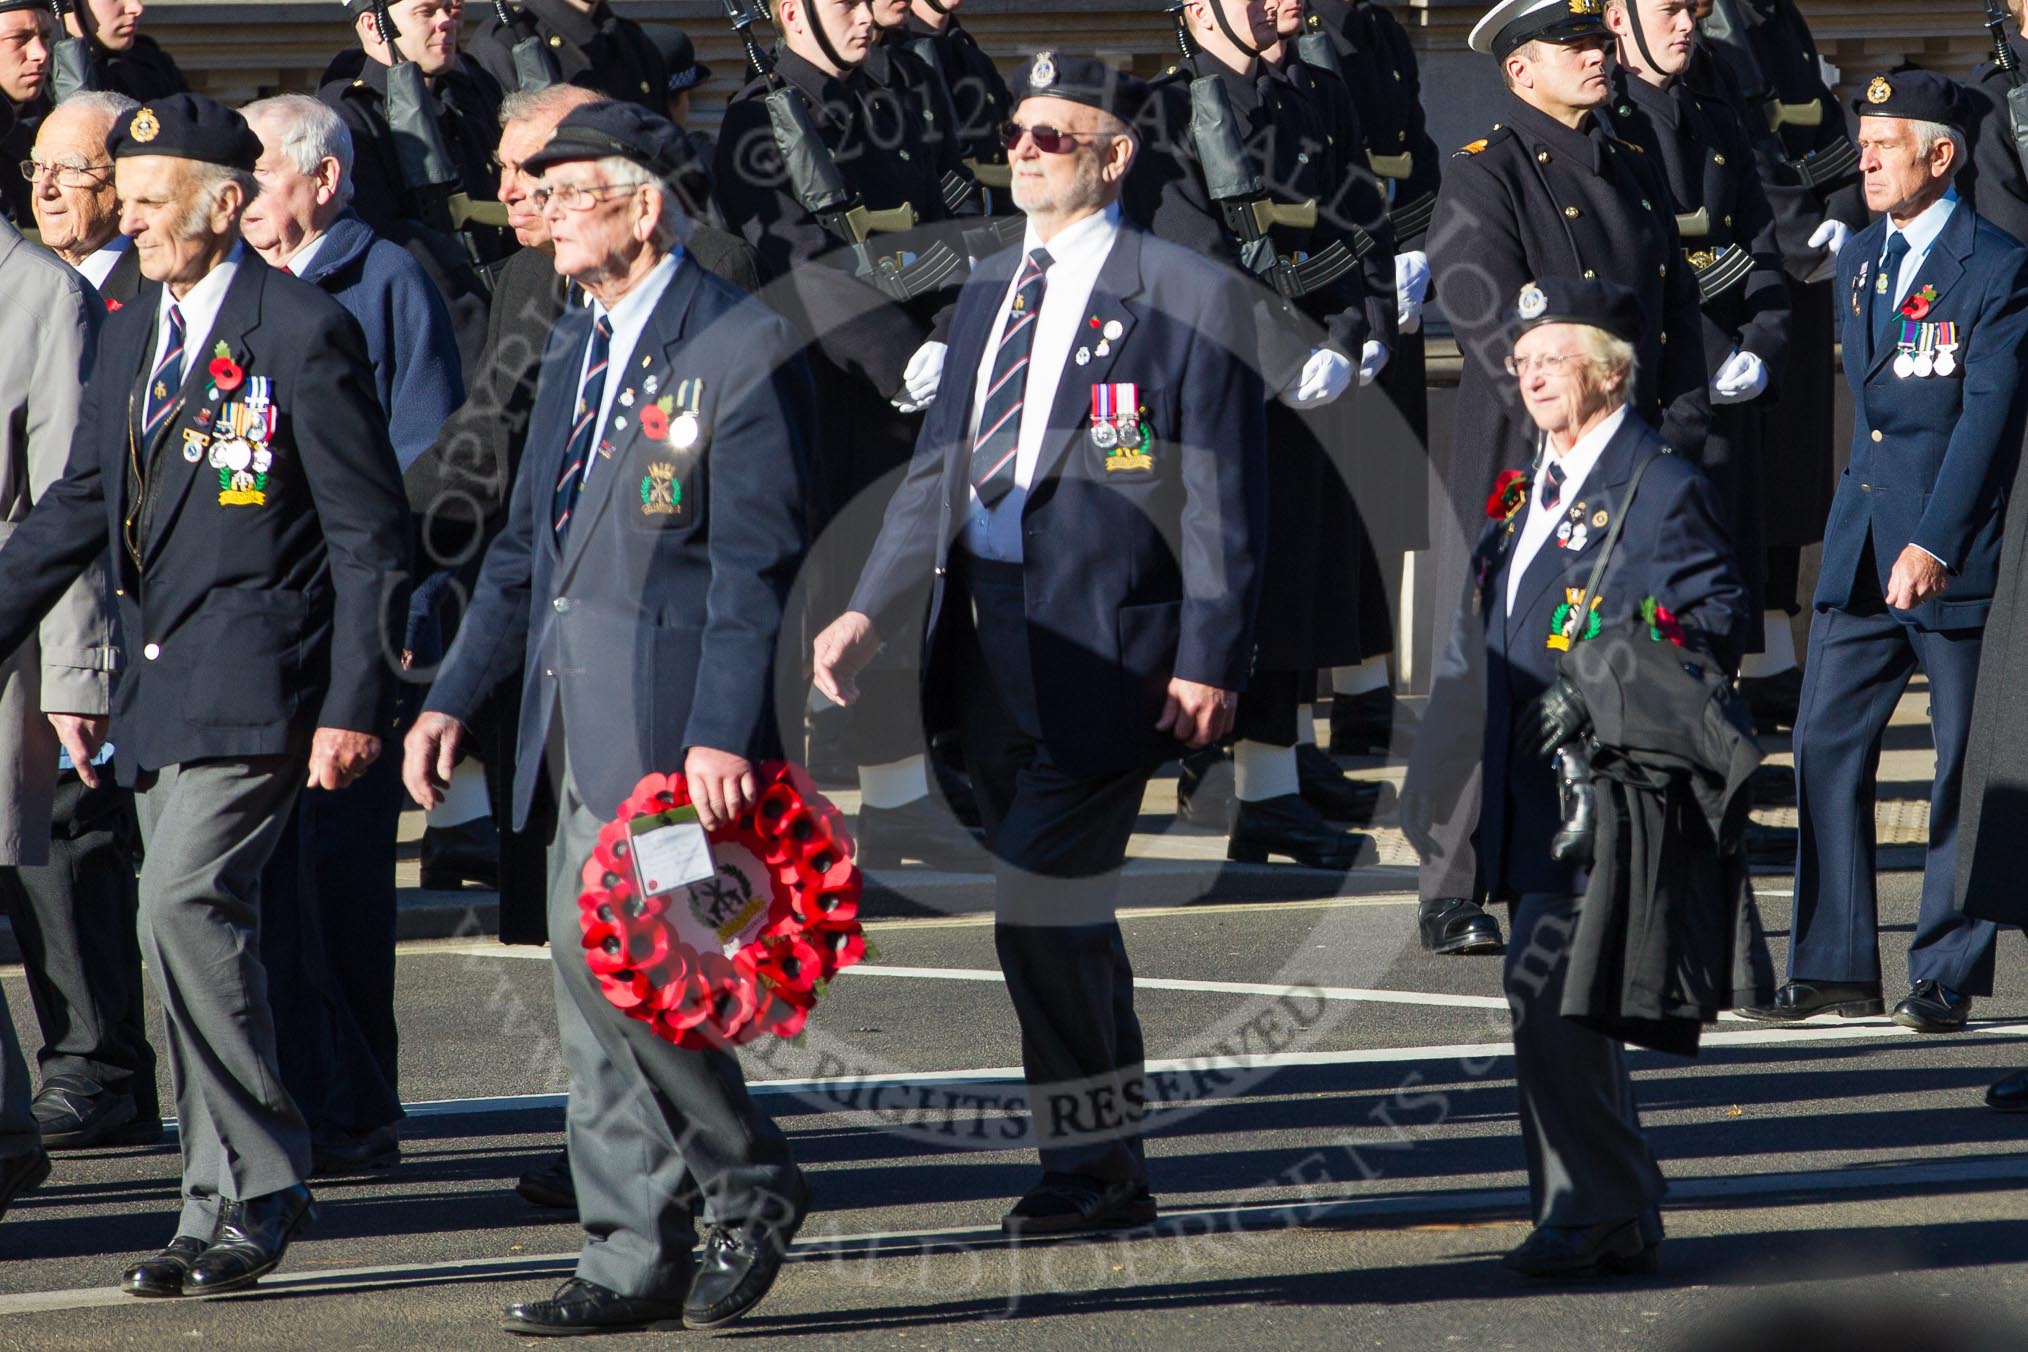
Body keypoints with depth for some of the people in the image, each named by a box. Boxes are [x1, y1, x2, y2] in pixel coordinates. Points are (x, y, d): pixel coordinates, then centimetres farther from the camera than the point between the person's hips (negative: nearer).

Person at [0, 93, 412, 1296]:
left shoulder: (304, 333, -9)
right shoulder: (134, 332, 14)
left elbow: (370, 536, -9)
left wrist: (355, 705, -14)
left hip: (255, 681, -8)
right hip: (162, 687, 8)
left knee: (189, 904, -19)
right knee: (195, 926, 8)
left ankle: (257, 1186, -9)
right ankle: (232, 1208, 13)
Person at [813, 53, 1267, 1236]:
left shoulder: (1190, 295, -4)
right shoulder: (991, 292, 17)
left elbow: (1226, 494, -7)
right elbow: (940, 470, 18)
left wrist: (1209, 658, -12)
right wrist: (872, 613, 8)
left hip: (1103, 651, -7)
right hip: (991, 645, 7)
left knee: (1041, 906, -13)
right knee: (1067, 920, 11)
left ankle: (1084, 1164, -2)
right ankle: (1116, 1171, 19)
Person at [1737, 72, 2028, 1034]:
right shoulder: (1859, 261, 14)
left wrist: (1933, 545, -21)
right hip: (1863, 545, 7)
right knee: (1826, 746, 2)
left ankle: (1947, 974, 7)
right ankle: (1835, 969, 7)